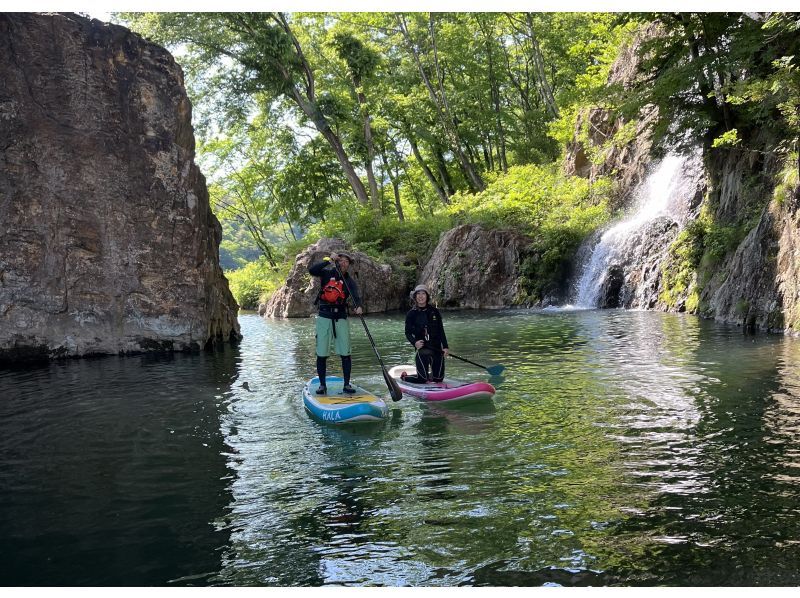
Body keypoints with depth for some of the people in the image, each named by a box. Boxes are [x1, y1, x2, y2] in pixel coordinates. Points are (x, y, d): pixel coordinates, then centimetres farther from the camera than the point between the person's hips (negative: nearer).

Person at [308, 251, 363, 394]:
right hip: (324, 317, -1)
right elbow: (311, 270, -15)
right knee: (321, 354, 0)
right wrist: (328, 260, -20)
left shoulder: (349, 281, 4)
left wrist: (358, 307, -35)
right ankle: (322, 385, 10)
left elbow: (355, 296, -14)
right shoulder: (327, 274, 3)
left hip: (341, 318, 1)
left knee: (345, 353, -2)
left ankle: (346, 384, 7)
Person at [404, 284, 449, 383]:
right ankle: (404, 377, 21)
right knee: (422, 379, -8)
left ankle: (430, 374, 40)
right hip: (423, 347, -3)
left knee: (439, 378, 5)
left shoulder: (434, 312, 6)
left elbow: (441, 331, 9)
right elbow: (408, 333, -1)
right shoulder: (411, 314, -1)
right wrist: (415, 342, -20)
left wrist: (445, 347, 2)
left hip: (437, 348, 3)